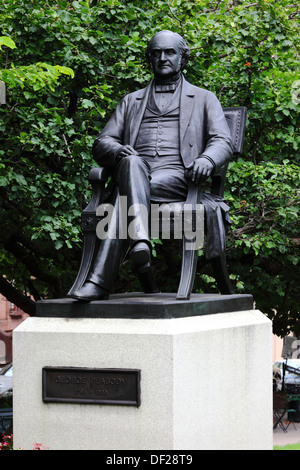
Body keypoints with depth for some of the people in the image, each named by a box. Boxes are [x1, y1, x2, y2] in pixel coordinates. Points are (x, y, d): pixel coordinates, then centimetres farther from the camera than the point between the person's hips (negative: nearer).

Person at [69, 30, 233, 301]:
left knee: (125, 197, -35)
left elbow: (223, 142, 10)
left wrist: (206, 160, -17)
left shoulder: (204, 100, 24)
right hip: (134, 174, 2)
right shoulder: (131, 102, 31)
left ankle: (101, 281, -45)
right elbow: (102, 144, 21)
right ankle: (140, 238, -56)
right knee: (131, 163, -38)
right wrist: (118, 151, -7)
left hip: (177, 179, -2)